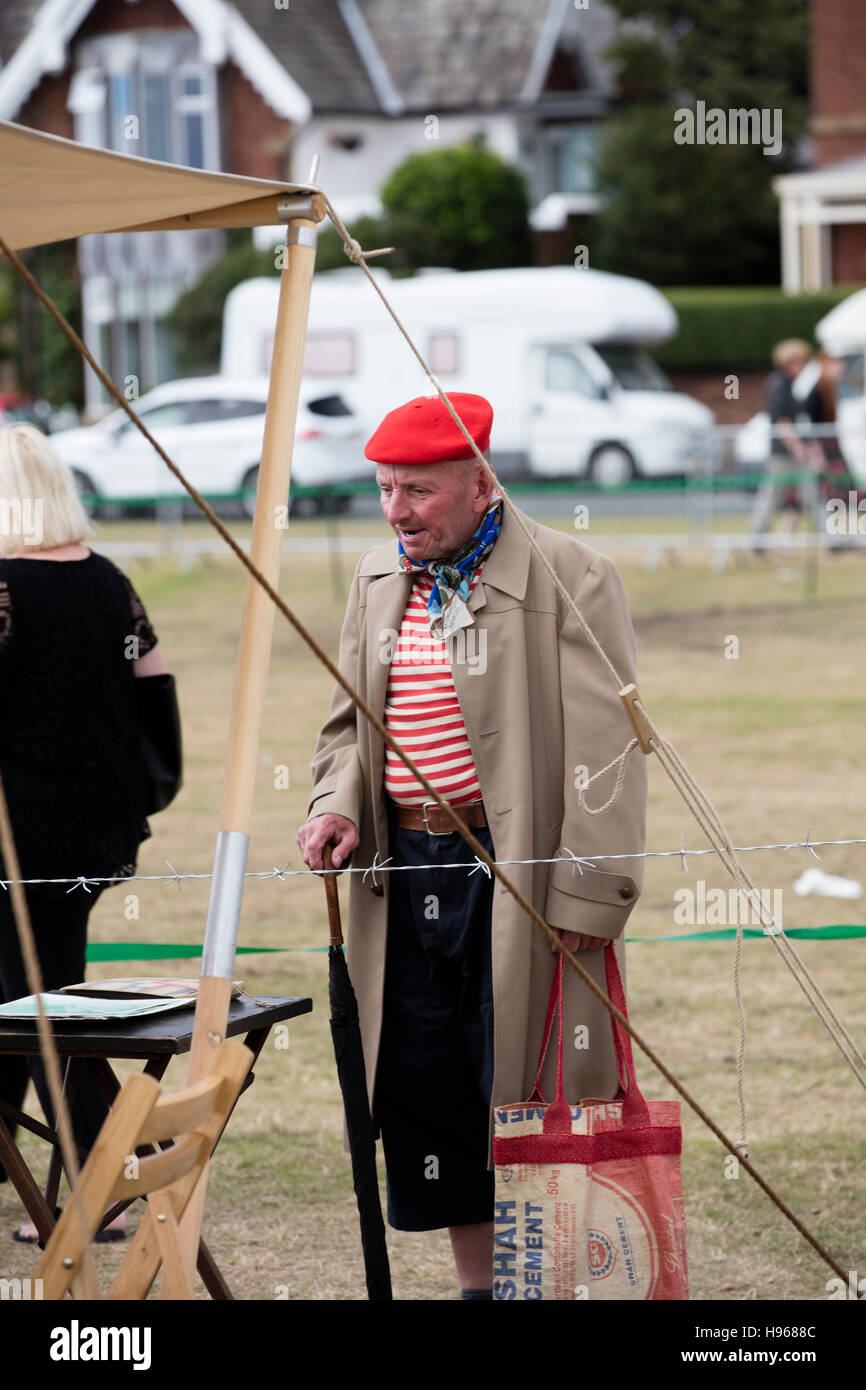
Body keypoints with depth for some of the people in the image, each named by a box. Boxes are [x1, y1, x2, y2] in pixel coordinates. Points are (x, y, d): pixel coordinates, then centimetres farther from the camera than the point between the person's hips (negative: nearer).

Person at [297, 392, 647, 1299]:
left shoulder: (570, 578, -10)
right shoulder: (378, 580, 12)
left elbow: (603, 749, -12)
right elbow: (350, 721, 23)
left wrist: (588, 896, -17)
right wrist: (338, 805, 1)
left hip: (517, 877, -6)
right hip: (406, 875, 7)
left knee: (523, 1092, -4)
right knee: (429, 1099, 10)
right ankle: (477, 1283, 23)